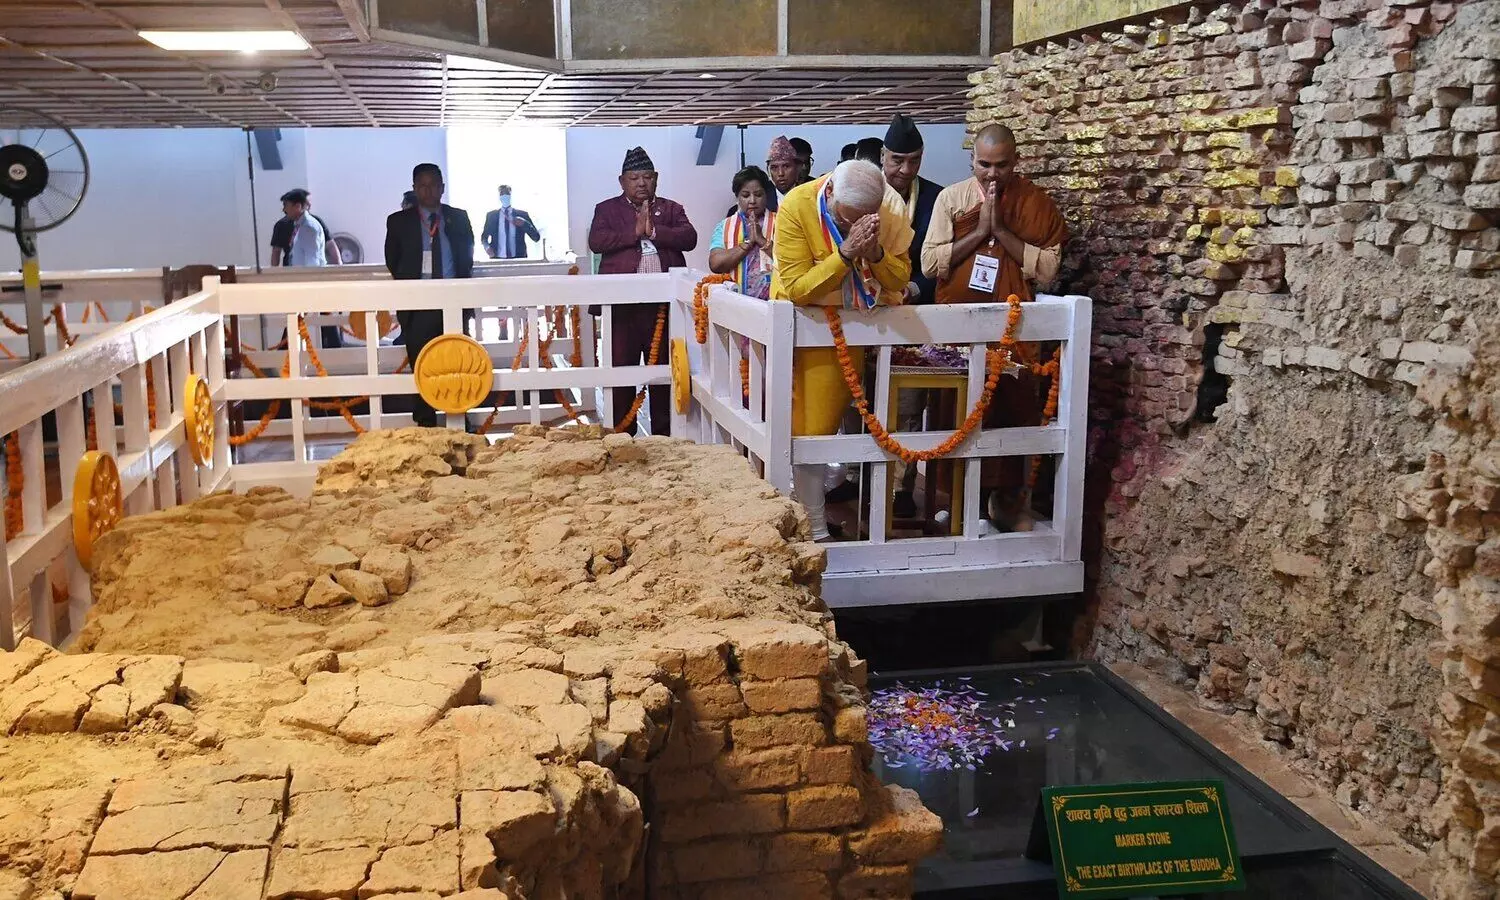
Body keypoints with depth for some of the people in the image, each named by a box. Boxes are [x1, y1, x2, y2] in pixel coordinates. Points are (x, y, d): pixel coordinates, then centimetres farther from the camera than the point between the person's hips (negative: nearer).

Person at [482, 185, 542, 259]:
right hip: (497, 259, 1)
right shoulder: (491, 215, 11)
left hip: (518, 259, 0)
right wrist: (487, 247, -6)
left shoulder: (522, 214, 8)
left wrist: (524, 224, -12)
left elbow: (536, 237, 4)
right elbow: (484, 237, 16)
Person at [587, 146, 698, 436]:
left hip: (664, 302, 1)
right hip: (622, 303, -1)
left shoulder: (671, 209, 15)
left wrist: (654, 230, -12)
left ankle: (664, 434, 15)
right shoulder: (607, 209, 11)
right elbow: (596, 241, -5)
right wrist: (634, 231, -11)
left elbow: (689, 237, -1)